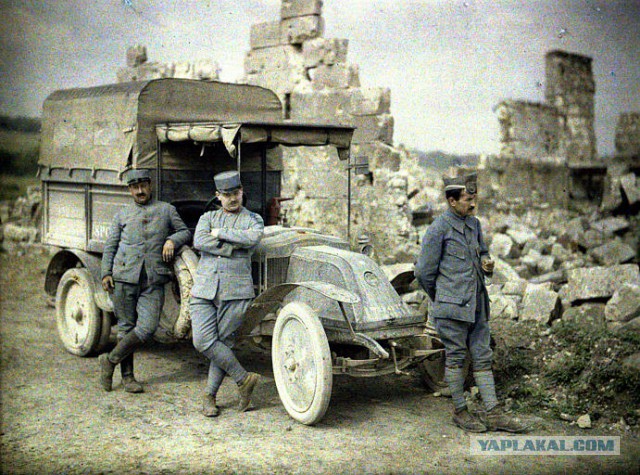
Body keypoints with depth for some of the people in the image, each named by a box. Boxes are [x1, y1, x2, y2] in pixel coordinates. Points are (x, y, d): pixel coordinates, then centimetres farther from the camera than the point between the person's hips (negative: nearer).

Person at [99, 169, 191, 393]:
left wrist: (172, 240, -2)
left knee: (148, 327, -12)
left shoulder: (166, 209, 14)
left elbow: (185, 232, 20)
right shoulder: (123, 214, 15)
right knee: (126, 326, 2)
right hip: (125, 276, 0)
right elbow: (110, 245, 14)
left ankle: (110, 360, 5)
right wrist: (106, 273, 2)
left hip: (154, 281, 0)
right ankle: (127, 376, 12)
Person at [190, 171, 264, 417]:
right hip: (204, 289, 2)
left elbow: (253, 238, -14)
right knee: (203, 341, -10)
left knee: (223, 343, -2)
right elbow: (199, 242, -6)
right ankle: (244, 378, 4)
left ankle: (209, 396, 13)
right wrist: (233, 247, -9)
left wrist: (219, 233, -7)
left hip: (235, 292, -2)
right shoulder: (208, 218, 15)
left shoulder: (253, 219, 10)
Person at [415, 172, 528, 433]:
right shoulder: (438, 228, -10)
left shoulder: (474, 223, 12)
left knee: (482, 356, 8)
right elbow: (424, 272, -7)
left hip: (477, 304, 7)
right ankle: (460, 411, 16)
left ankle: (493, 414, 12)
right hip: (453, 306, -7)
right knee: (456, 357, 4)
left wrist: (486, 262, 4)